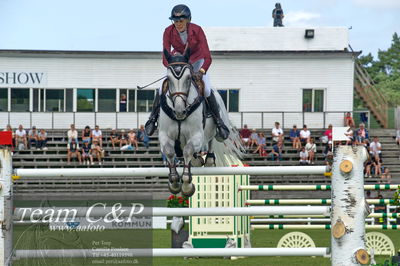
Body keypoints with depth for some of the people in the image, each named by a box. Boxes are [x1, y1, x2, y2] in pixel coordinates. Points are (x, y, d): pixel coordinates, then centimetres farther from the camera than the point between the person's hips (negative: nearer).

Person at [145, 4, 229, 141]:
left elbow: (208, 57, -31)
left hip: (197, 62, -1)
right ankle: (153, 117, 9)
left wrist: (201, 72, -49)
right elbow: (165, 59, -25)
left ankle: (219, 122, -1)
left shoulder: (197, 30, -28)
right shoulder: (168, 32, -24)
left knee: (207, 90, -19)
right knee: (163, 88, -14)